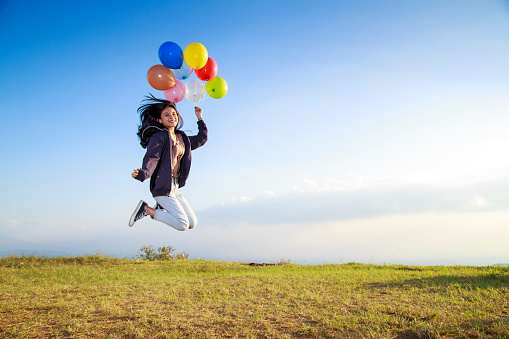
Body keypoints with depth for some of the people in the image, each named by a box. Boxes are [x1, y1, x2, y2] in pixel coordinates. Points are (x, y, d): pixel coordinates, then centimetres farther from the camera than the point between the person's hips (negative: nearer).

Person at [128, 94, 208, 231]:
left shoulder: (182, 138, 14)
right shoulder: (158, 137, -9)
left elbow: (201, 138, 26)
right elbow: (151, 158, -21)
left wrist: (199, 117, 26)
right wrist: (143, 173, -40)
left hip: (175, 188, 8)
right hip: (163, 187, -8)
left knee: (193, 223, 8)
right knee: (183, 224, -14)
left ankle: (161, 208, 19)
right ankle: (146, 208, -1)